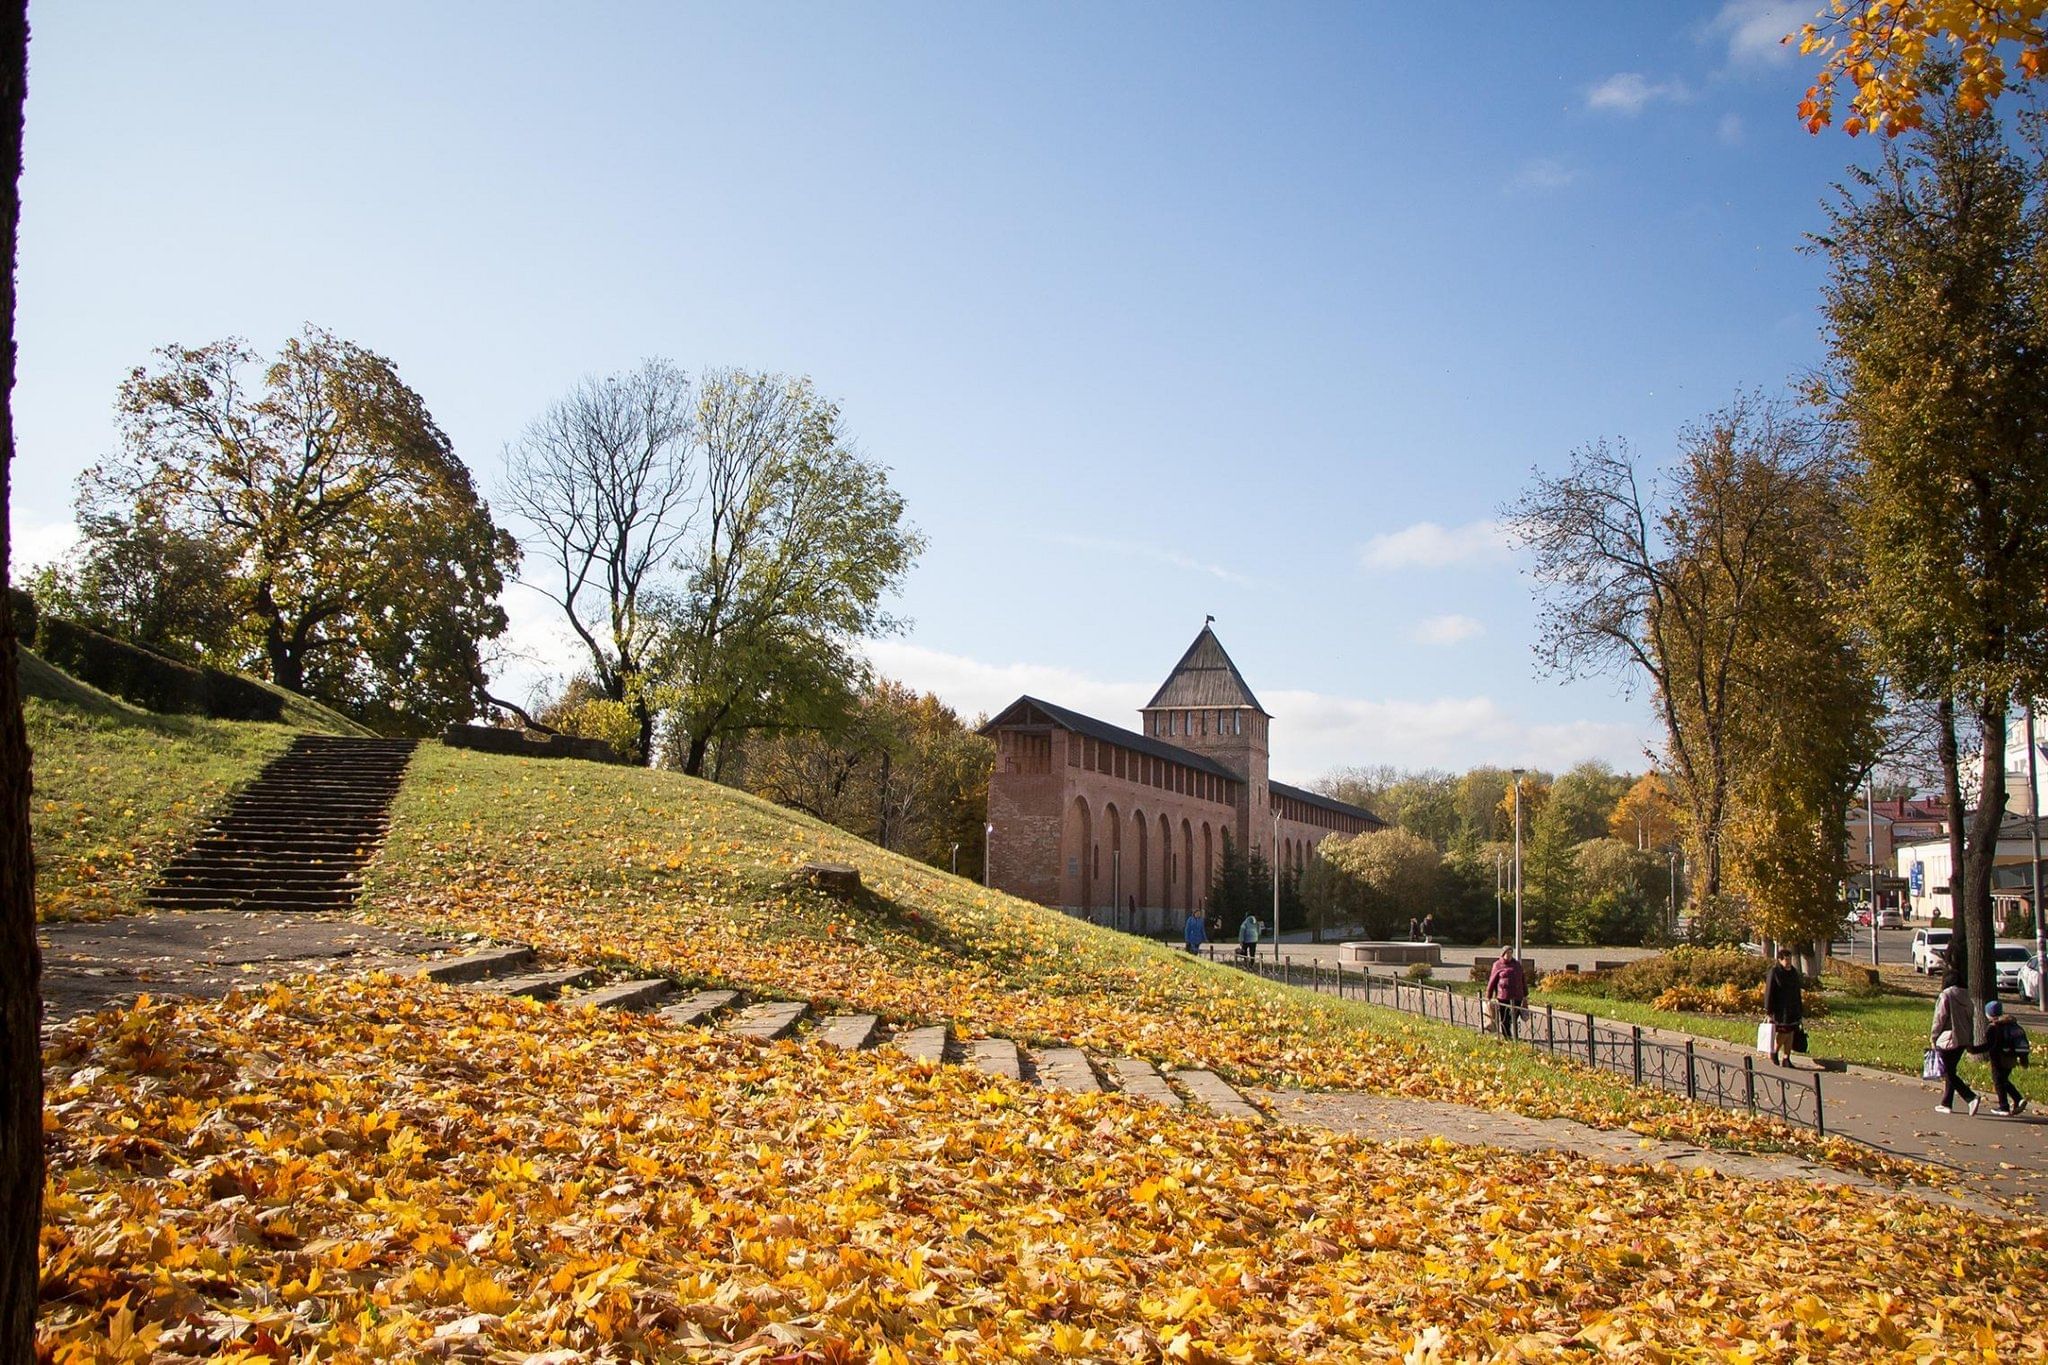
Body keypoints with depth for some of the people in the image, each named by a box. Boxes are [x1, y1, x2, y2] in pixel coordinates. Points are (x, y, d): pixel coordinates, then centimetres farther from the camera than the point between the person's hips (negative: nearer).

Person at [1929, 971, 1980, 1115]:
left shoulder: (1945, 996, -13)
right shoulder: (1965, 997, 8)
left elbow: (1939, 1019, -13)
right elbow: (1970, 1018, 12)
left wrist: (1933, 1038, -3)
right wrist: (1969, 1038, 17)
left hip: (1947, 1040, -8)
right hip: (1963, 1040, 8)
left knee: (1948, 1074, -2)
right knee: (1950, 1072, 17)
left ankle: (1971, 1098, -17)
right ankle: (1946, 1104, 20)